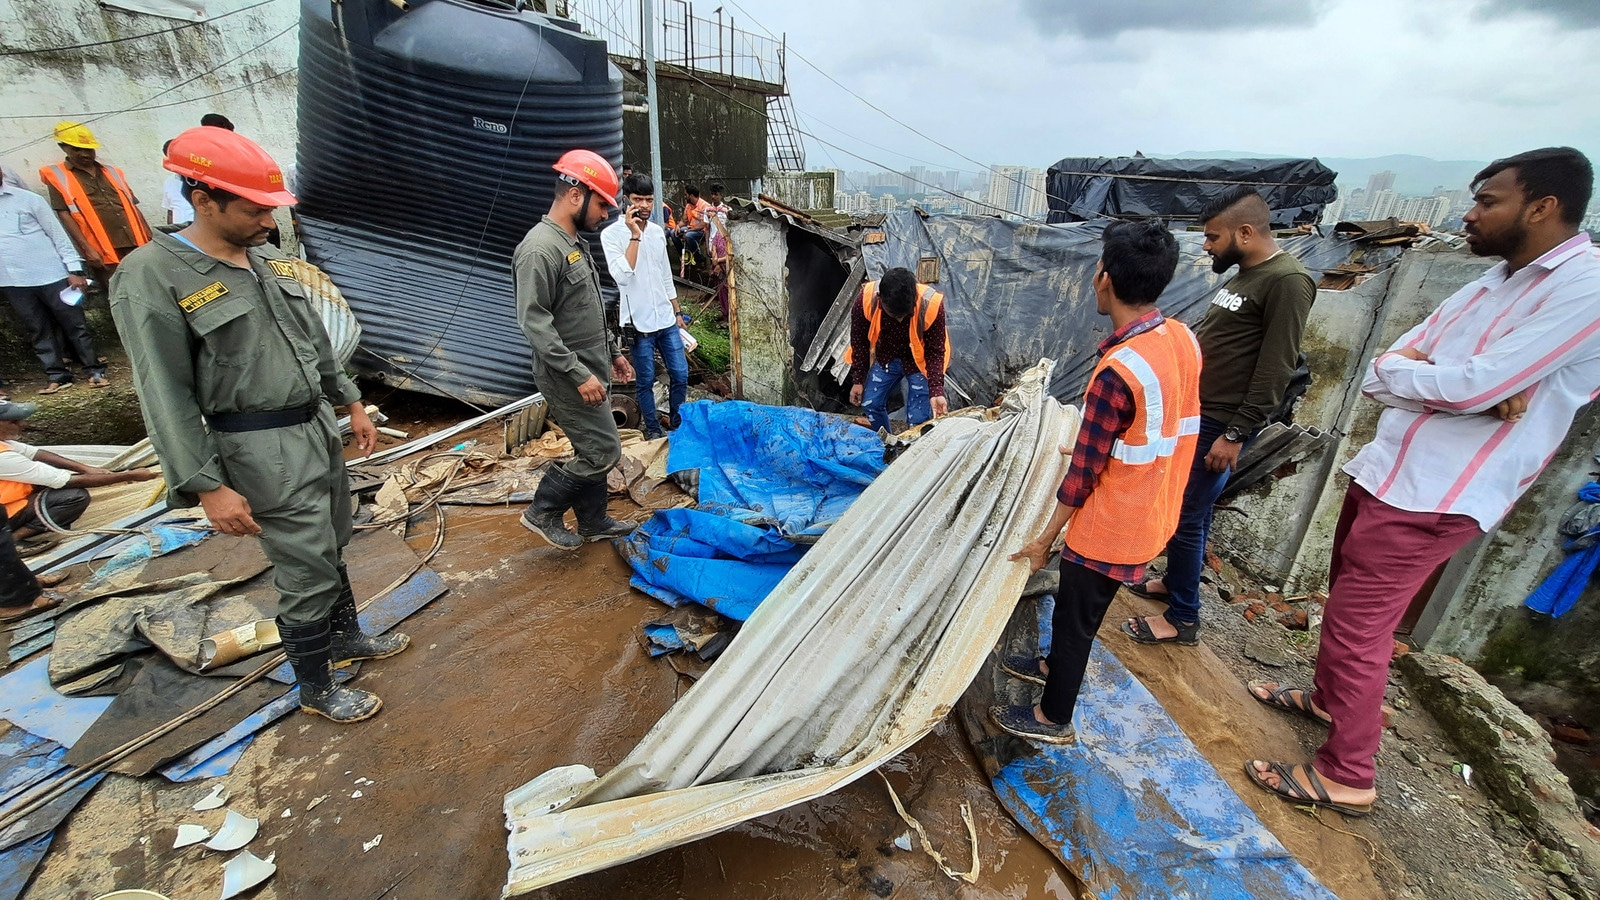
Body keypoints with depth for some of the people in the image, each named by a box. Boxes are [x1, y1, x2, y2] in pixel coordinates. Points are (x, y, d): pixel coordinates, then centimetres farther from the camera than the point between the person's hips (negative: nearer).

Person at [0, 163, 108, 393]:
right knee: (39, 331, 7)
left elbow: (57, 233, 0)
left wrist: (74, 270, -8)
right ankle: (57, 375, 11)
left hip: (50, 275, -4)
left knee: (74, 324, 1)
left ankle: (95, 370, 6)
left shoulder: (28, 199, 0)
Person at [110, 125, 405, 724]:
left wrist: (351, 403, 18)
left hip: (320, 427, 7)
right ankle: (315, 689, 19)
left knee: (332, 548, 20)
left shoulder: (269, 263, 8)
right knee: (307, 572, 0)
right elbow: (166, 397, -15)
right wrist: (206, 486, -17)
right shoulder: (152, 277, -13)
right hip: (264, 450, -7)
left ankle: (344, 636, 40)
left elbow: (317, 343, 18)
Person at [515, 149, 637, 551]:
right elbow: (534, 324, -24)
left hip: (592, 371, 10)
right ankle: (542, 512, 12)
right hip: (569, 378, -10)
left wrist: (613, 350, 20)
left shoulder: (575, 243, 13)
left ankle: (593, 522, 30)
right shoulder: (539, 249, -19)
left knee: (593, 450, 16)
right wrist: (578, 374, -25)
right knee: (603, 451, -5)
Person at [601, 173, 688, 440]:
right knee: (645, 381, 7)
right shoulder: (612, 234, -9)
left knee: (681, 374, 8)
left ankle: (676, 420, 29)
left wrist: (677, 312, 19)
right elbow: (622, 277, -23)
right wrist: (635, 235, -22)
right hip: (639, 323, -5)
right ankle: (652, 428, 25)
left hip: (666, 319, 5)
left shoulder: (657, 231, 8)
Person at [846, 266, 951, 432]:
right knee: (870, 403, 2)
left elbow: (936, 352, -20)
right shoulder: (865, 300, -29)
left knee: (918, 418, -10)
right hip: (886, 358, 3)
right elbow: (859, 342, -11)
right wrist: (858, 380, -6)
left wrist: (936, 391, -31)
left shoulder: (931, 305, -34)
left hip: (919, 361, -2)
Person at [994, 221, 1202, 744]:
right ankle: (1057, 667, 50)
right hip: (1152, 512, 8)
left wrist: (1046, 538, -11)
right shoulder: (1183, 339, -4)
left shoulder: (1117, 371, -30)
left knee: (1075, 615, 12)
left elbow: (1083, 472, -23)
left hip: (1111, 527, -8)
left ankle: (1054, 718, 32)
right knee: (1081, 604, 27)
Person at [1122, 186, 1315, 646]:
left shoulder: (1287, 281, -16)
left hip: (1218, 425, -9)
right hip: (1193, 414, 9)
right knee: (1188, 510, 19)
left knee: (1185, 516, -3)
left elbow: (1276, 370, -20)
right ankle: (1175, 581, 35)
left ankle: (1183, 619, 10)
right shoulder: (1244, 275, 13)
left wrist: (1235, 434, -20)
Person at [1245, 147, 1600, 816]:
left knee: (1355, 627, -1)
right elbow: (1381, 375, 3)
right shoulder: (1496, 280, 13)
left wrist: (1397, 368, -5)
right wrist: (1449, 381, -17)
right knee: (1347, 604, 23)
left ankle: (1346, 777, 16)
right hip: (1386, 472, 9)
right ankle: (1326, 698, 46)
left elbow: (1470, 387, -24)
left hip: (1434, 498, -9)